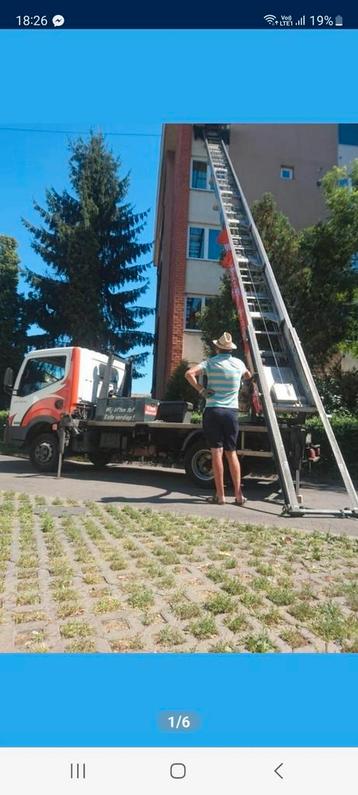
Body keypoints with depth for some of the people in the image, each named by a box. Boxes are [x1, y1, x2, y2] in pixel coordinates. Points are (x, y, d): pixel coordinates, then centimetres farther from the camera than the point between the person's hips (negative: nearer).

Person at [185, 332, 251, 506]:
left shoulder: (211, 362, -1)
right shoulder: (238, 363, 9)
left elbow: (189, 373, -15)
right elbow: (248, 376, 31)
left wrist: (201, 390, -7)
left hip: (213, 411, -3)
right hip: (232, 411, 3)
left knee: (217, 452, -1)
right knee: (232, 453, 10)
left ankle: (220, 495, 1)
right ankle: (238, 494, 9)